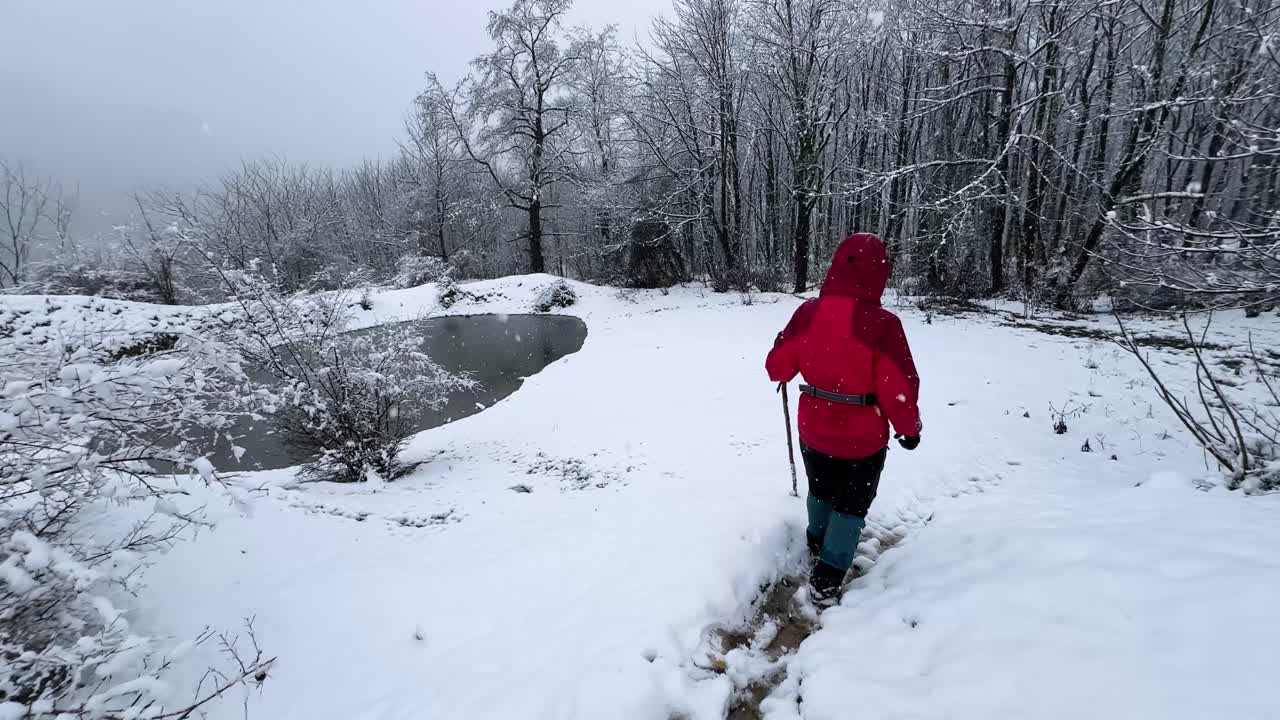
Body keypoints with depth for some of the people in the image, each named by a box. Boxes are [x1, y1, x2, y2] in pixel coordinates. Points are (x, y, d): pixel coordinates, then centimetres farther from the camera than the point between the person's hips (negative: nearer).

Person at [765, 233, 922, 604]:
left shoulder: (807, 313, -12)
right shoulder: (882, 323, -24)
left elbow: (778, 368, -2)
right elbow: (899, 389, -19)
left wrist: (782, 344, 20)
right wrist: (909, 428, -2)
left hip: (814, 429, 4)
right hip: (863, 437, -4)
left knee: (821, 491, 28)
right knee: (852, 504, 15)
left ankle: (818, 544, 51)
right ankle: (826, 578, 17)